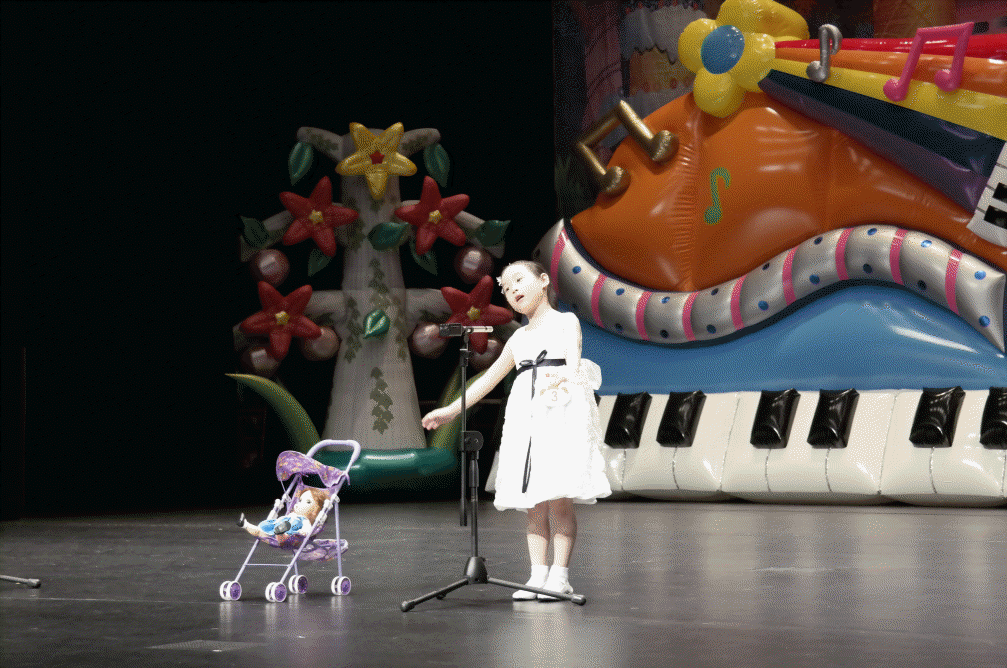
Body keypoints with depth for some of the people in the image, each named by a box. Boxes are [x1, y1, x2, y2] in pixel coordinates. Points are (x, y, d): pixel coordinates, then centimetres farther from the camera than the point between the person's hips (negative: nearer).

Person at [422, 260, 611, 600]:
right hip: (525, 415, 5)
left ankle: (559, 576, -8)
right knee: (534, 504, 2)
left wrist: (567, 375, -32)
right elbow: (489, 378, 29)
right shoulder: (519, 338, 23)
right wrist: (452, 409, 28)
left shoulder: (566, 321, 8)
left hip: (562, 411, -5)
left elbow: (573, 356, -10)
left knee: (559, 498, -10)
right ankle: (538, 575, 3)